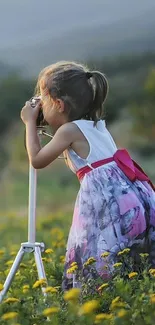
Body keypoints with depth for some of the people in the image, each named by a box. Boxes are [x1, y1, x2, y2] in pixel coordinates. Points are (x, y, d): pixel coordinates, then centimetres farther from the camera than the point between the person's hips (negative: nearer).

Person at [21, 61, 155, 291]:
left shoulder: (70, 130, -4)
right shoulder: (96, 125, 20)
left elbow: (37, 160, 3)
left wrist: (30, 122, 12)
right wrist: (54, 125, 30)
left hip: (107, 201, -9)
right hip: (128, 194, 9)